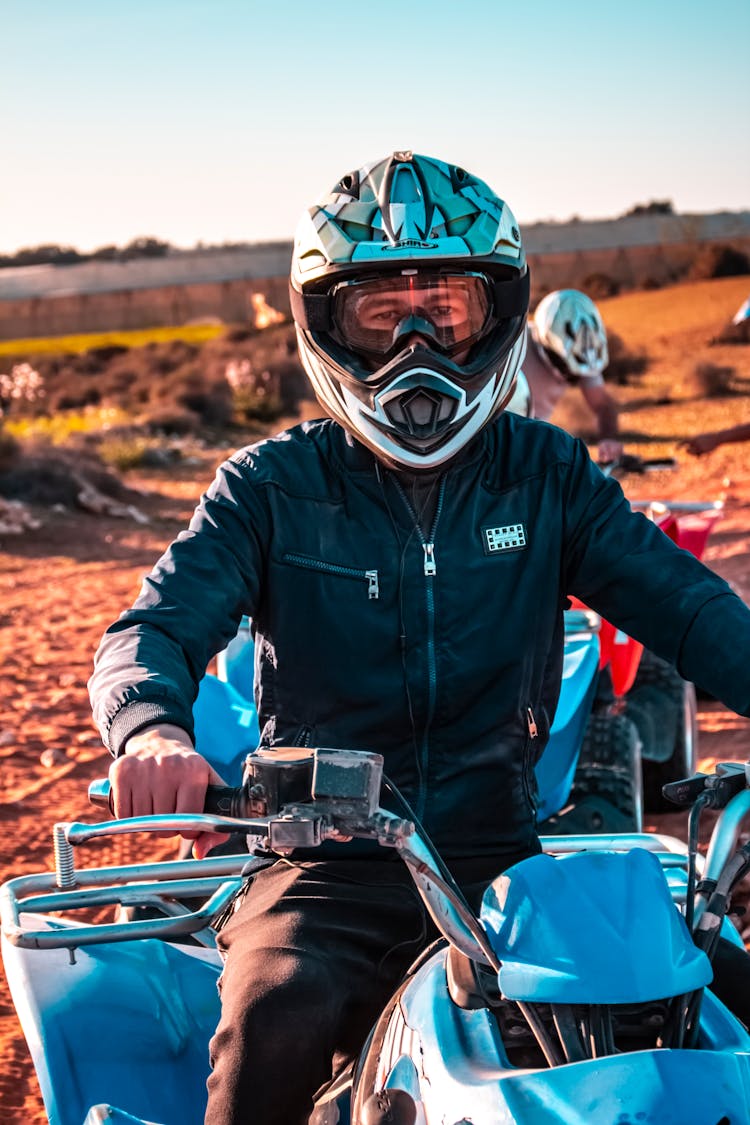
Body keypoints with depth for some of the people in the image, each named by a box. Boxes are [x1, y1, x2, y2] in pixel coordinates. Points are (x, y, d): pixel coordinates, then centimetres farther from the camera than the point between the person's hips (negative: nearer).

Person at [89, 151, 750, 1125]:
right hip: (324, 871, -2)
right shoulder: (272, 487, 1)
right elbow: (156, 627, -9)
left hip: (499, 860, 2)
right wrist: (152, 725, -34)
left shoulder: (545, 475, 7)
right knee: (278, 1018, -32)